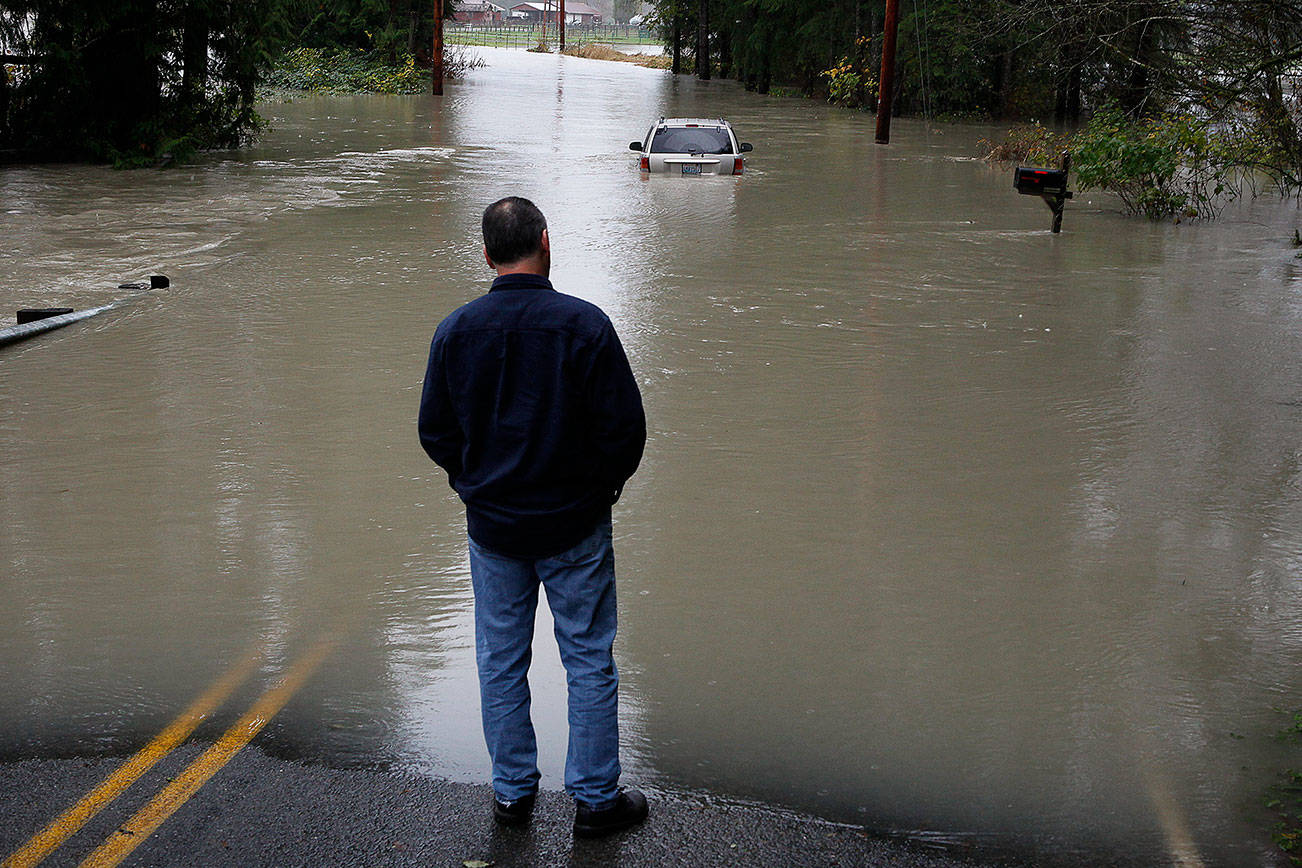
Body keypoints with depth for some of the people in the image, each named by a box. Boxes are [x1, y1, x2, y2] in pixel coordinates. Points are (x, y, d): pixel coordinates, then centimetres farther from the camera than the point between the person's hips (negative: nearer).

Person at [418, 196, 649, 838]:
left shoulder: (456, 331, -5)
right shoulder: (584, 324, -15)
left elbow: (434, 432, 2)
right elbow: (625, 426, -12)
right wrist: (604, 484, 6)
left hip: (491, 526, 3)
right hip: (576, 526, -3)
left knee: (500, 662, 16)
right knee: (589, 662, 9)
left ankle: (511, 791, 27)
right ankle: (596, 799, 17)